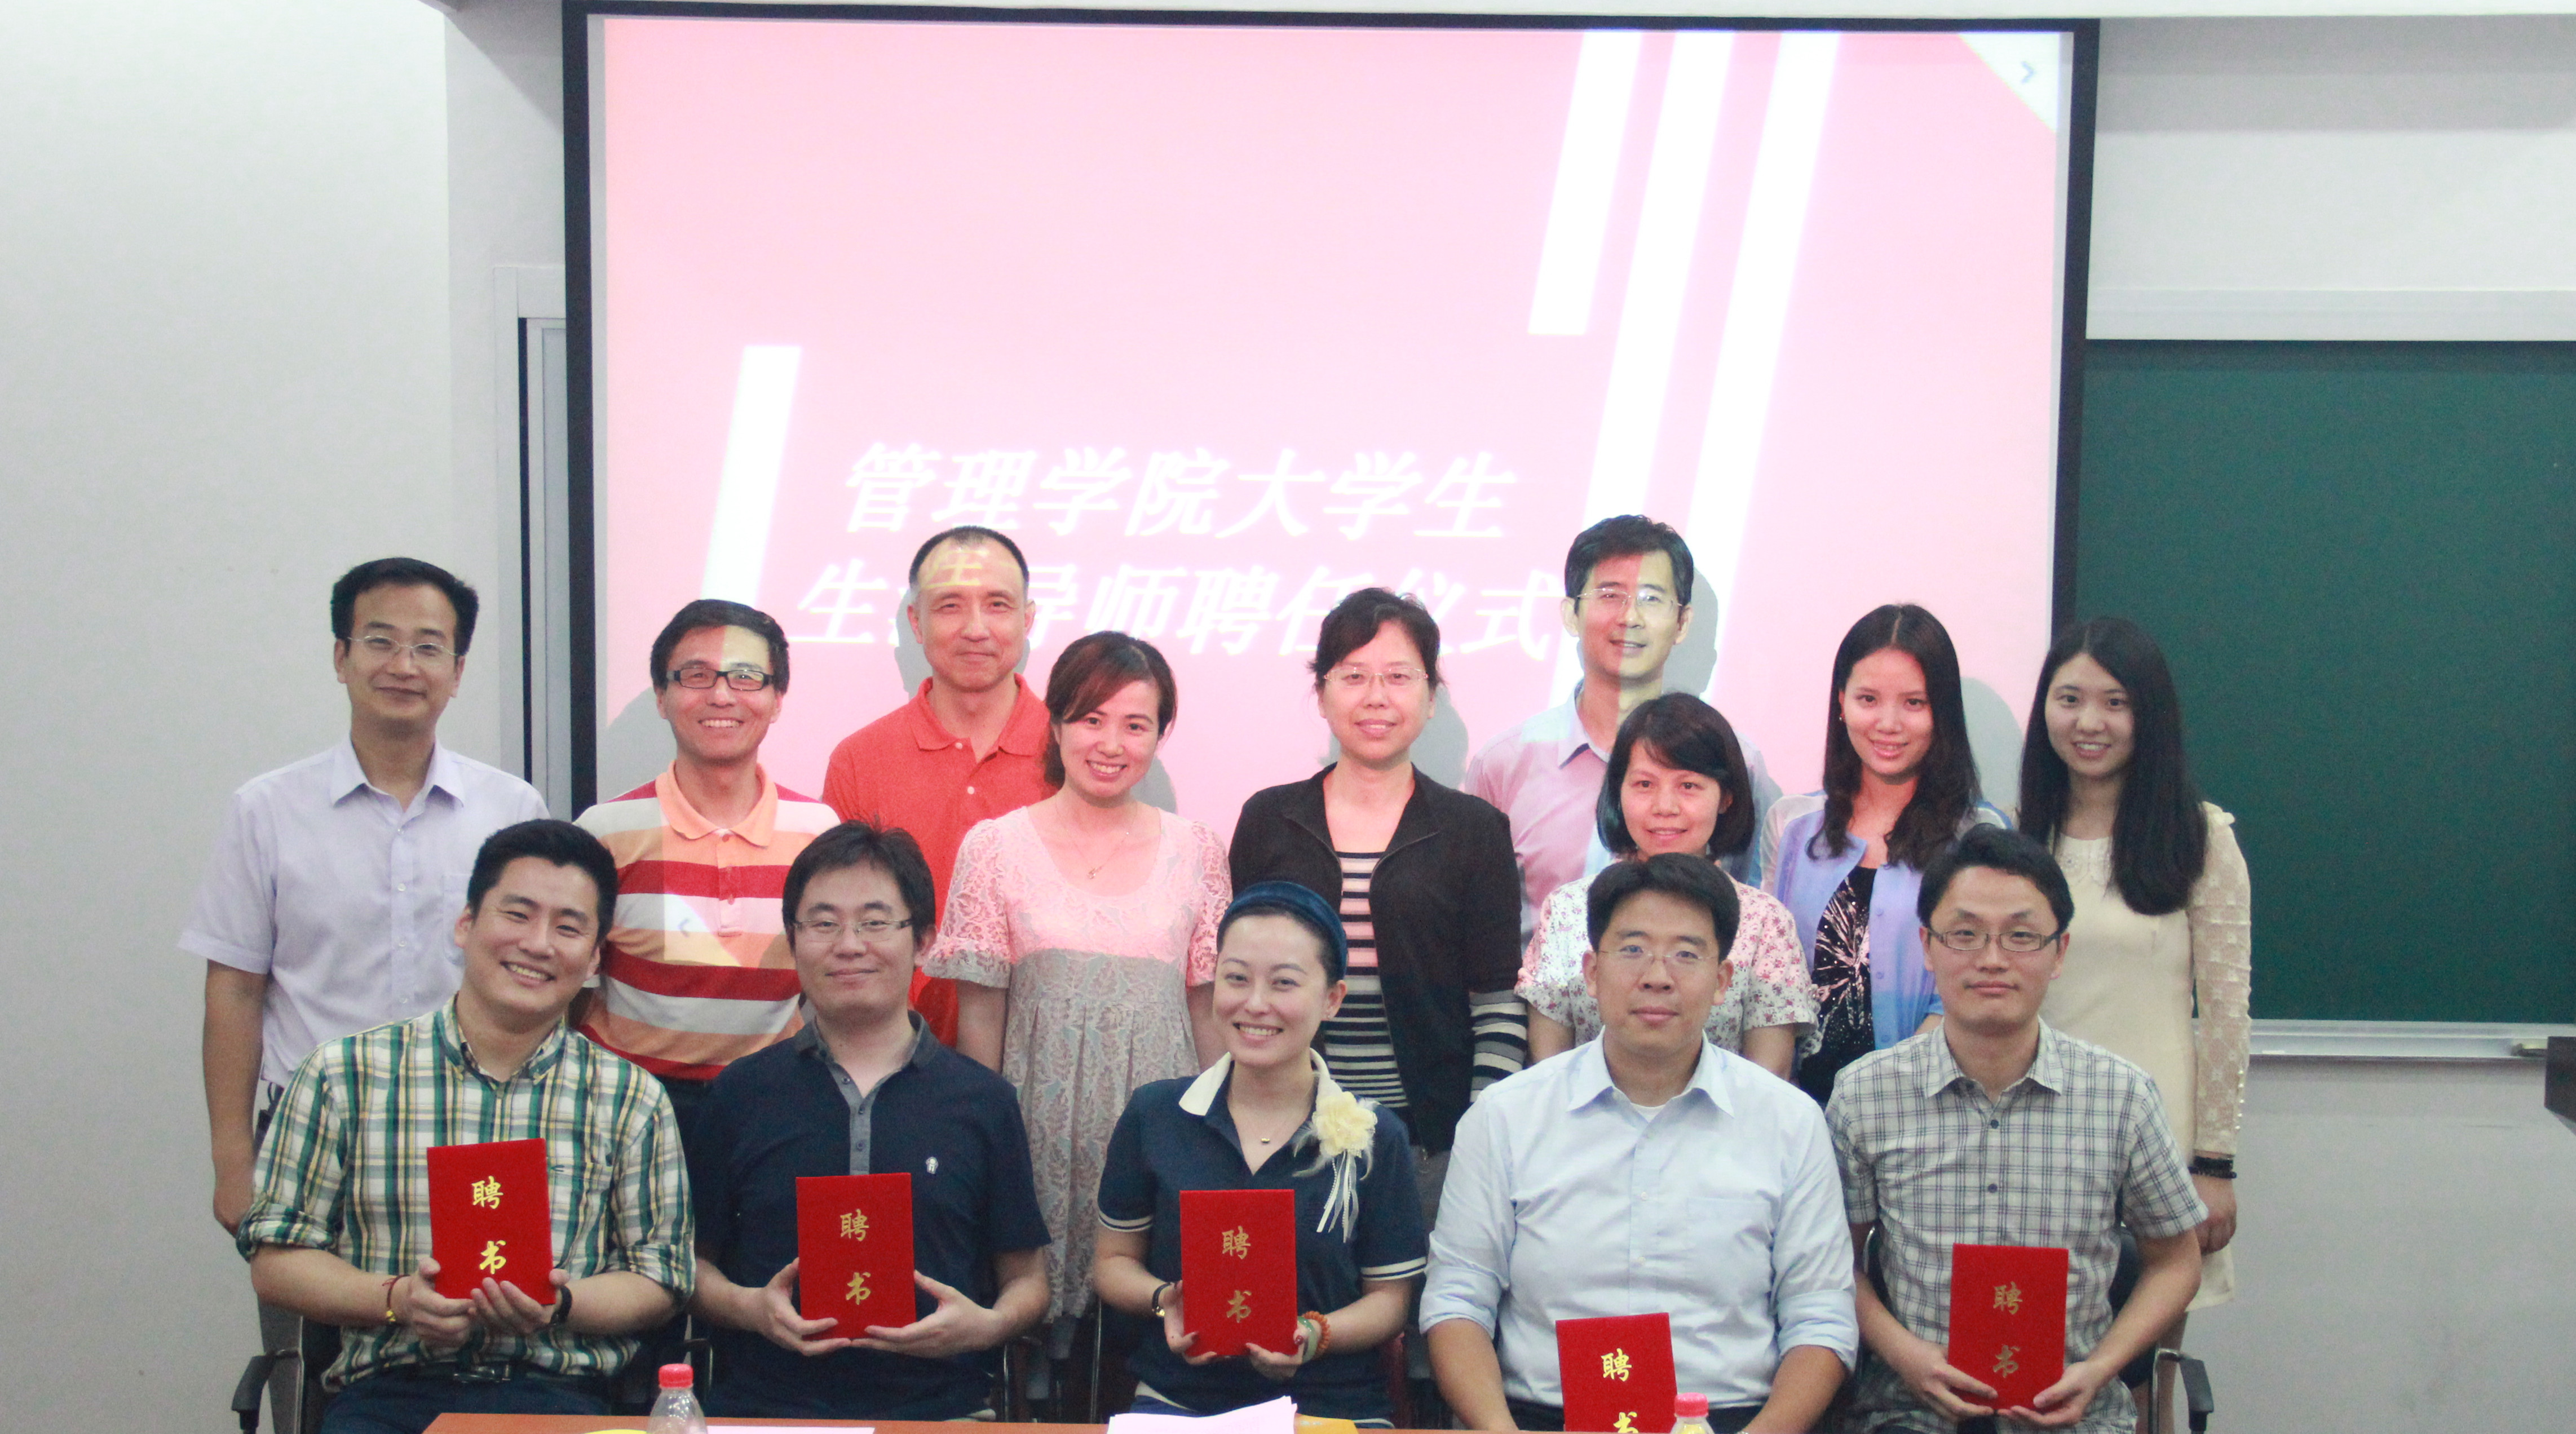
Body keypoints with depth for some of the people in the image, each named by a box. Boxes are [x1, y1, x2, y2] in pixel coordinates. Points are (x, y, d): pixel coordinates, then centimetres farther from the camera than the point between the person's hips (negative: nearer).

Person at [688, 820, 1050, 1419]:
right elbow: (693, 1262, 17)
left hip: (939, 1409, 0)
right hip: (763, 1407, 0)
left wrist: (986, 1326, -5)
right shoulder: (741, 1092, 13)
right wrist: (751, 1308, -4)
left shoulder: (984, 1100, 11)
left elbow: (1028, 1280, 16)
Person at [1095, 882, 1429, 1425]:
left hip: (1331, 1407, 0)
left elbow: (1390, 1297, 6)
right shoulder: (1153, 1115, 5)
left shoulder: (1376, 1137, 1)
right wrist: (1164, 1300, -8)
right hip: (1175, 1402, 0)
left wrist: (1316, 1335, -14)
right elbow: (1114, 1260, 14)